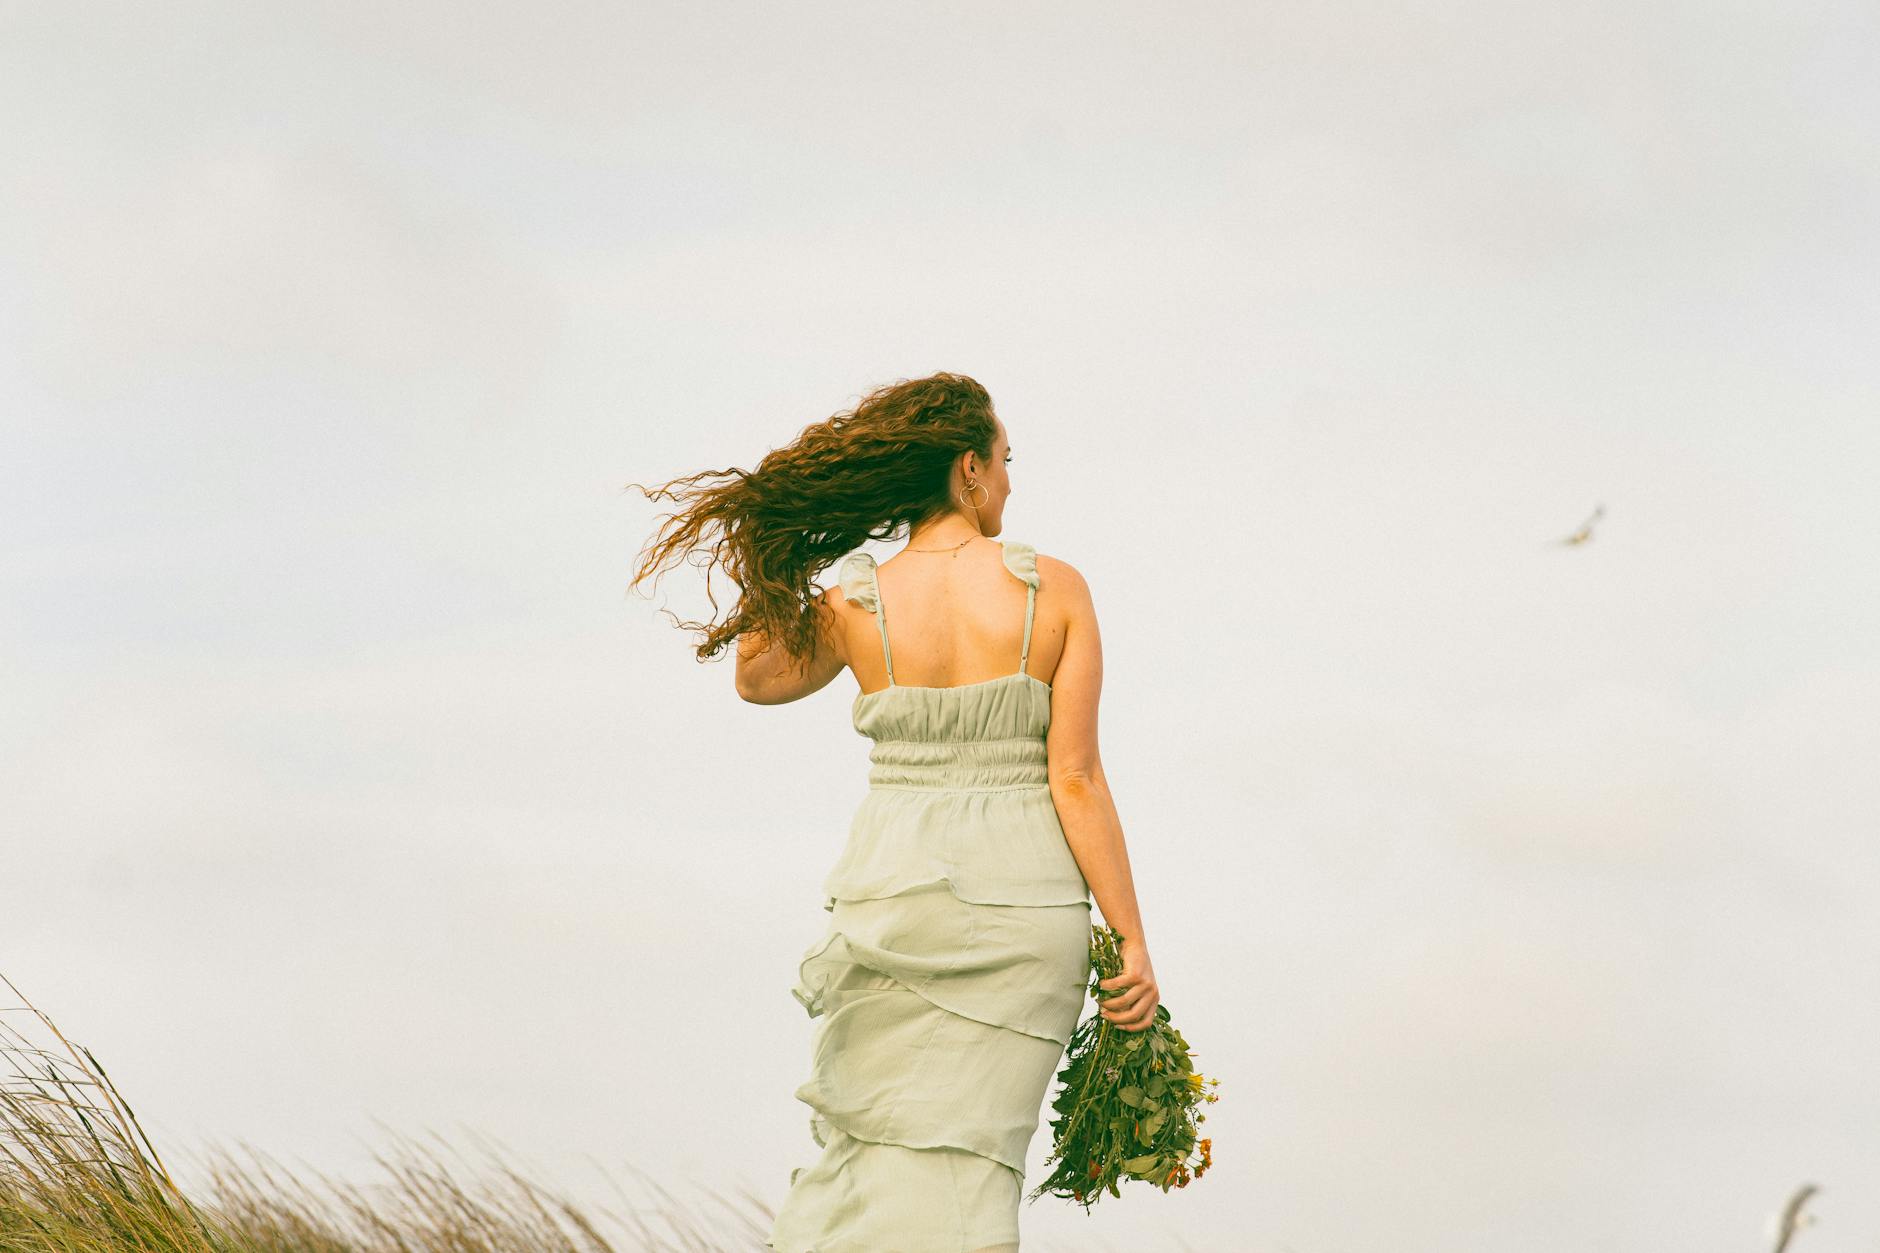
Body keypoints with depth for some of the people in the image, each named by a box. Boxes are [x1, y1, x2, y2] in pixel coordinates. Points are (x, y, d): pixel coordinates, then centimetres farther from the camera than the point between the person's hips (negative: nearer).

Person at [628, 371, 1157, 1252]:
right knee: (965, 1164, 4)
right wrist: (1131, 940, -5)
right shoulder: (1055, 590, -5)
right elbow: (1075, 779, -8)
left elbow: (757, 677, 15)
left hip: (897, 904, 0)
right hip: (1027, 906, 0)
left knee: (872, 1152, 11)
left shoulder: (853, 606, -4)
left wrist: (787, 540, 8)